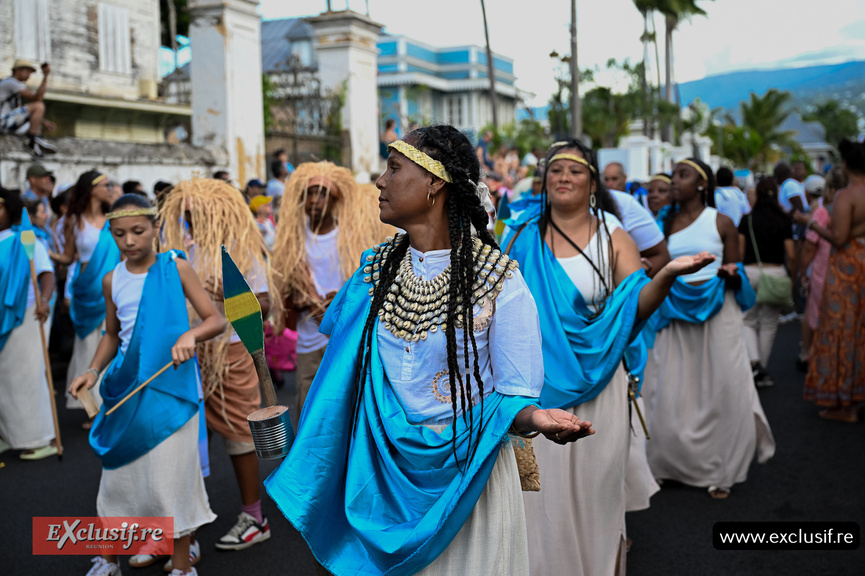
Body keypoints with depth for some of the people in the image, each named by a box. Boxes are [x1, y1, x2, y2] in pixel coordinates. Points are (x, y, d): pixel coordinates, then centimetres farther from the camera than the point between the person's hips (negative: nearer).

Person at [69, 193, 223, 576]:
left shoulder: (175, 268, -5)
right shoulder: (112, 280, 5)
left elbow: (216, 320, -6)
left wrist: (190, 335, -26)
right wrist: (93, 371, 4)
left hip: (171, 387, -4)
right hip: (126, 388, 4)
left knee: (170, 477, -1)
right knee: (119, 474, 11)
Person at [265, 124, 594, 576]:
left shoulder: (497, 279, -13)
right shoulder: (375, 269, 3)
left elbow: (512, 394, -13)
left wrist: (533, 418, -33)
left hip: (463, 480, -4)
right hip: (380, 474, 4)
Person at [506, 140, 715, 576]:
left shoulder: (613, 237, 5)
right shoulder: (524, 239, 8)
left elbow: (636, 307, -7)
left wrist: (666, 276, -24)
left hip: (596, 384, -1)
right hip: (538, 384, 1)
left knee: (593, 483, 6)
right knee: (542, 487, 4)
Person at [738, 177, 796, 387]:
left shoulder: (747, 220, 1)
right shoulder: (783, 220, 0)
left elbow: (739, 252, -1)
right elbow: (791, 255, -2)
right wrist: (792, 276, 10)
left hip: (750, 272, 0)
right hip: (776, 273, 0)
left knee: (748, 321, 11)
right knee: (769, 324, 10)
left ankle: (754, 362, -11)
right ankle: (762, 371, 15)